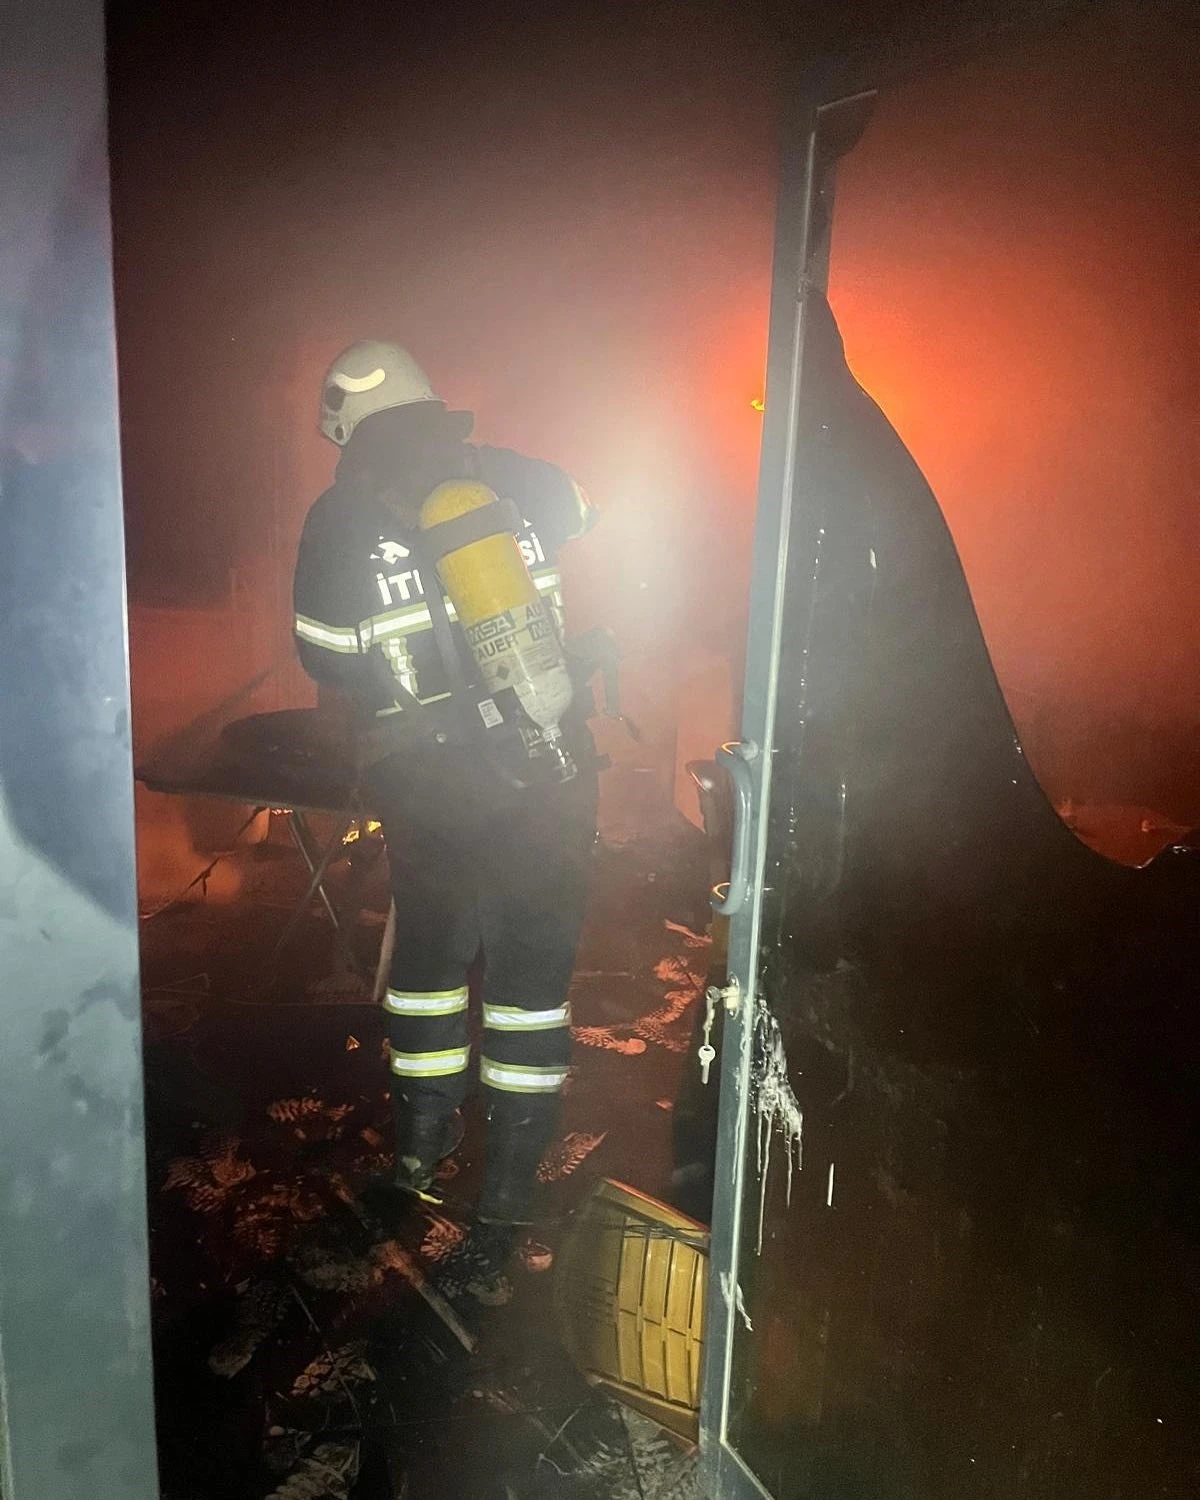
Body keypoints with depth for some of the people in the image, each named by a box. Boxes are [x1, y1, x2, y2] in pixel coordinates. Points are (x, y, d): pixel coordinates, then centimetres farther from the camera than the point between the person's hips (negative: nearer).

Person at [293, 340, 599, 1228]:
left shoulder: (338, 521, -4)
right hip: (546, 772, 0)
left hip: (423, 783, 0)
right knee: (534, 955, 12)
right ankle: (513, 1169, 21)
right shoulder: (523, 483, 0)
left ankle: (423, 1134, 34)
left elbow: (326, 661, 3)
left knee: (430, 940, 22)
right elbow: (589, 523, 20)